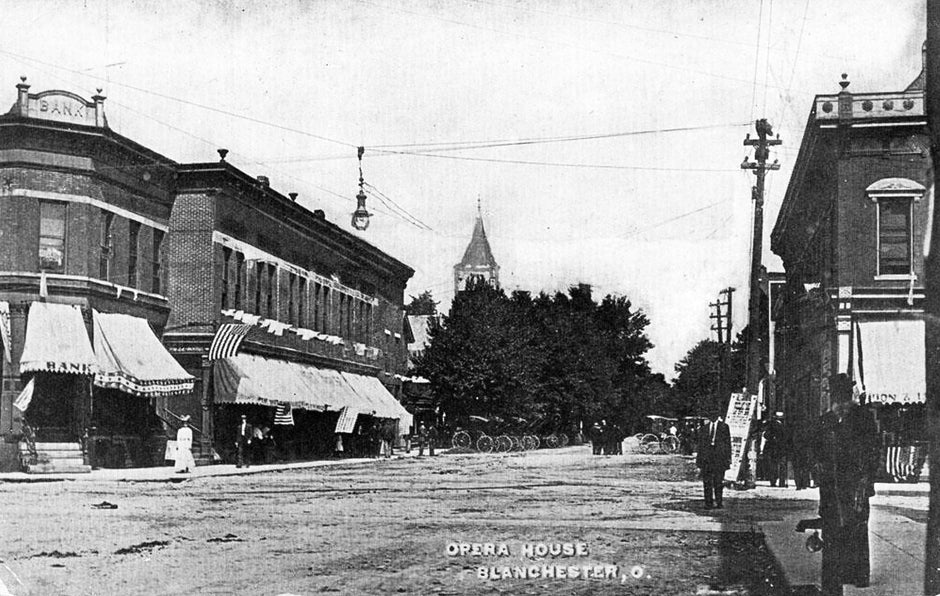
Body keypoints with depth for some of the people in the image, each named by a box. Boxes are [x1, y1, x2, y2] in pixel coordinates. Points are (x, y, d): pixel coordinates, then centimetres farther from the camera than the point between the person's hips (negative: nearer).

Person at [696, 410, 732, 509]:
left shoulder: (724, 427, 7)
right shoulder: (705, 428, 15)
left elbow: (728, 442, 6)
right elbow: (700, 443, 16)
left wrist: (728, 457, 0)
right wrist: (699, 457, 10)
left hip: (719, 456, -3)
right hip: (706, 456, 3)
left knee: (719, 480, -3)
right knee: (707, 480, 1)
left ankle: (718, 502, 4)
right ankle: (708, 503, 5)